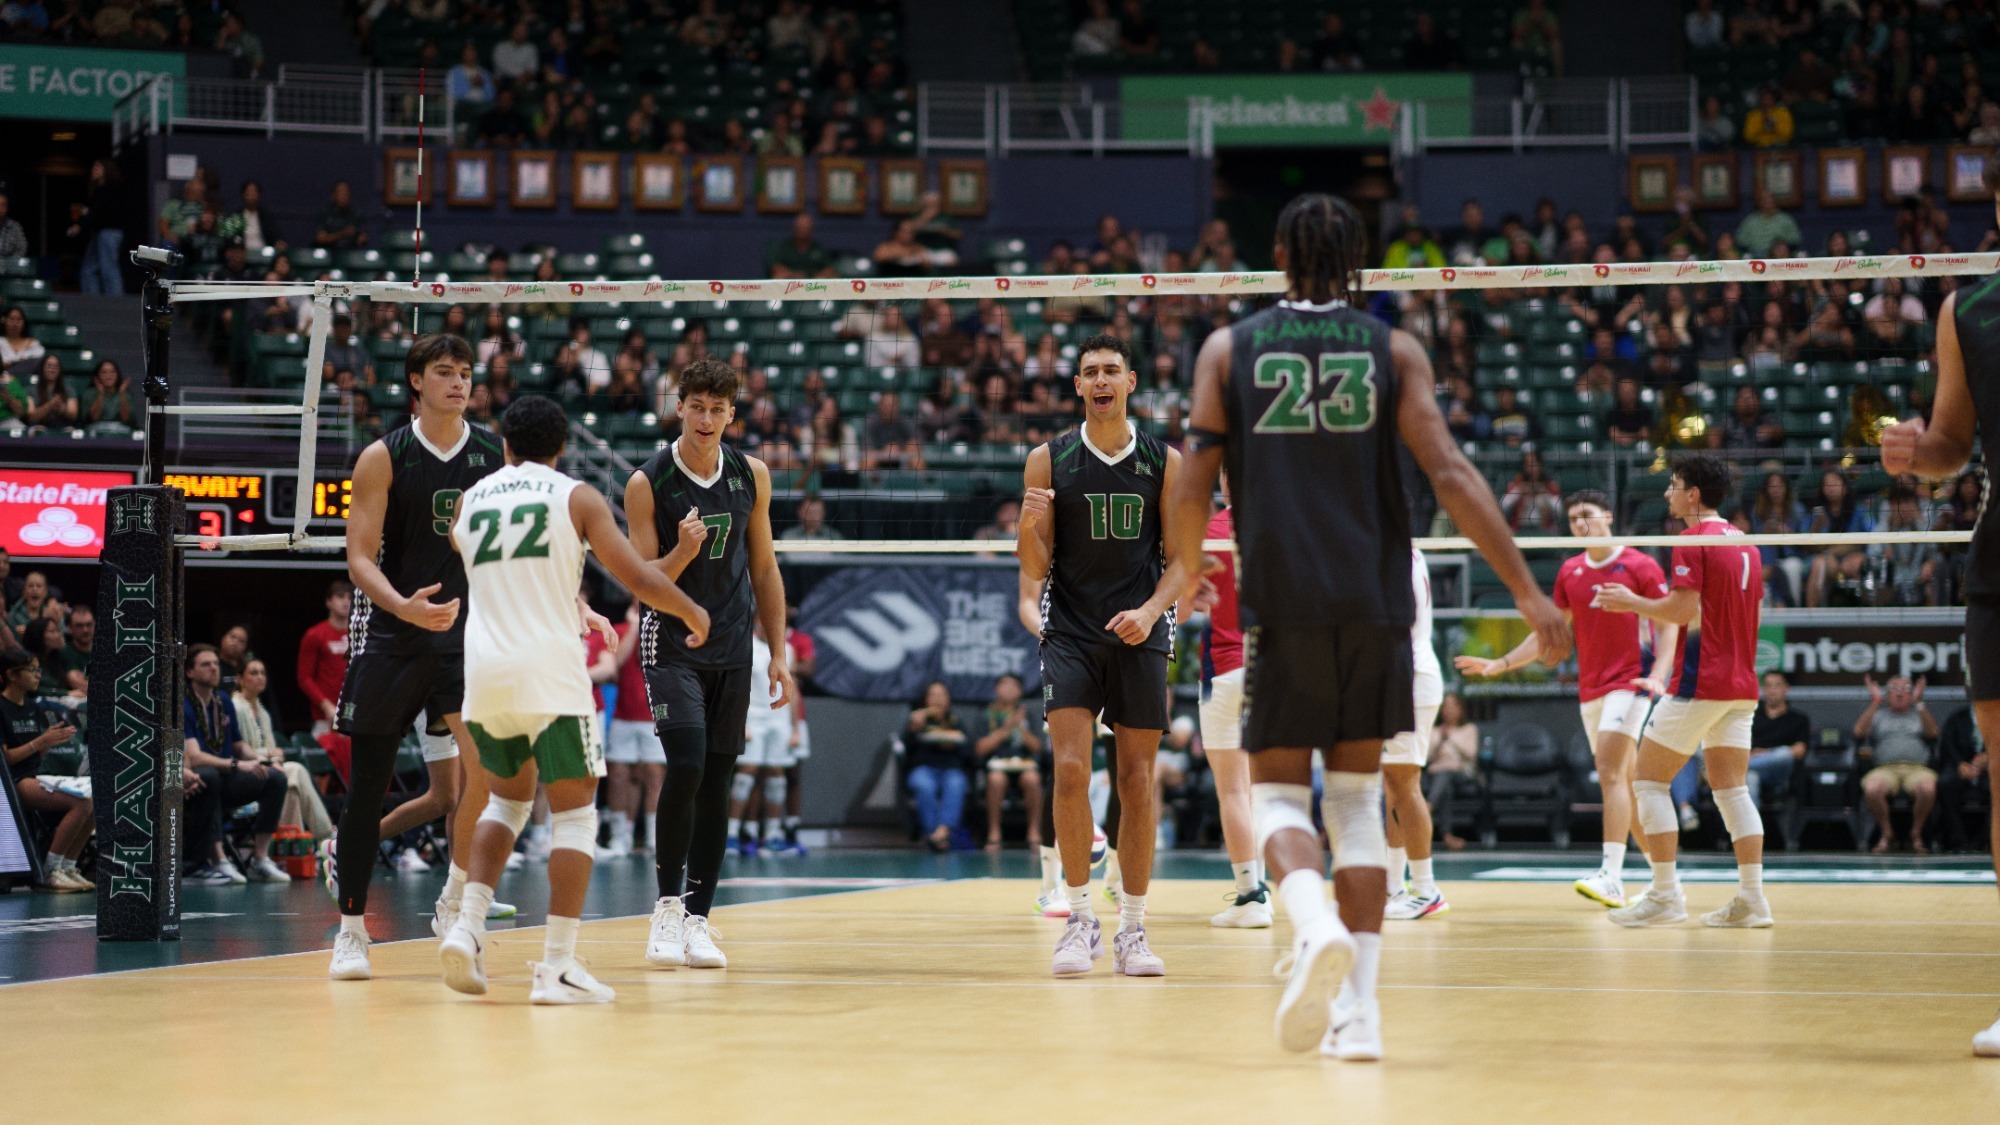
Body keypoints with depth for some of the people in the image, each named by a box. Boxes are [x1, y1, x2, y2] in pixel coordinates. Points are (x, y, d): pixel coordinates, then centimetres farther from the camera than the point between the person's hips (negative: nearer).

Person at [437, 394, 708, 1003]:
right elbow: (638, 577, -5)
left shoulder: (470, 500, 14)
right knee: (573, 810, 4)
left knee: (509, 794, 24)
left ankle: (468, 927, 7)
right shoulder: (577, 497, 2)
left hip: (484, 676, 4)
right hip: (550, 670, -4)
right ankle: (557, 965, -4)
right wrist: (693, 612, 12)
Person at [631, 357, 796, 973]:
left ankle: (696, 919, 8)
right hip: (670, 642, -4)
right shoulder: (647, 483, -9)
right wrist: (683, 551, -27)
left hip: (732, 646, 4)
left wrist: (779, 655, 9)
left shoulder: (752, 477, 3)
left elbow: (763, 568, 11)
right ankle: (667, 906, -6)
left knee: (717, 784, 3)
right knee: (686, 767, -19)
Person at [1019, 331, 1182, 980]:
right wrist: (1030, 524, -18)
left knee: (1136, 782, 2)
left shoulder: (1165, 463, 3)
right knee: (1070, 770, -14)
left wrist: (1151, 610, -14)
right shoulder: (1049, 461, 3)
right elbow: (1034, 569, 3)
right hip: (1070, 634, -1)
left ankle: (1132, 931, 9)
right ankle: (1080, 919, -4)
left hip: (1140, 636, 1)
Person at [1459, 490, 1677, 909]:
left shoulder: (1640, 566, -4)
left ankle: (1611, 876, -26)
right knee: (1625, 783, 9)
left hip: (1629, 682, -6)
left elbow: (1668, 624, -5)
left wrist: (1658, 675, -19)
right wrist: (1500, 664, 11)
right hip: (1590, 689, 6)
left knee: (1611, 772, -20)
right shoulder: (1569, 572, 11)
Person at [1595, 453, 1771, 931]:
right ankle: (1751, 898, 0)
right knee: (1731, 788, 7)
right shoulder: (1744, 543, 15)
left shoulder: (1694, 541, -10)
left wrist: (1632, 602, -4)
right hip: (1741, 684, 8)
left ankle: (1666, 896, -5)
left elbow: (1683, 609, -18)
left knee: (1650, 780, -1)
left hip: (1699, 684, -8)